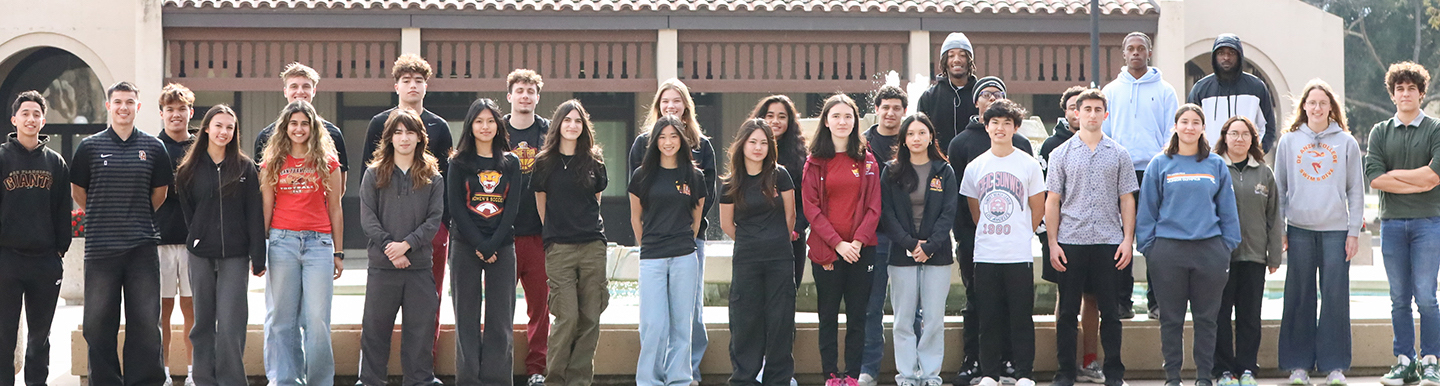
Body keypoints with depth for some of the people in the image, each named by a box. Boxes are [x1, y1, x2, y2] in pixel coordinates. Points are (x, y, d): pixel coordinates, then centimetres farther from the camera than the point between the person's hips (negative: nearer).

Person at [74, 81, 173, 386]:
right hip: (100, 247, 0)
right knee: (99, 322, 3)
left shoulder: (153, 147, 6)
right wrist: (104, 218, 13)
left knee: (145, 321, 2)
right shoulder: (90, 147, 3)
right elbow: (77, 192, 11)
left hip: (142, 246, 1)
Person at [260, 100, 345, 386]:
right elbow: (266, 208, 10)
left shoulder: (327, 162, 8)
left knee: (317, 319, -5)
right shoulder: (272, 163, 10)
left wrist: (338, 253, 7)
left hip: (318, 243, -1)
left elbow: (335, 209, 10)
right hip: (282, 241, 1)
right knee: (282, 317, 2)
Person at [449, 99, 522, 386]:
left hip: (502, 246, 1)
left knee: (500, 317, -1)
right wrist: (479, 245, -11)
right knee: (467, 316, 0)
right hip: (465, 246, -1)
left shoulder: (511, 163, 8)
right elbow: (456, 207, -2)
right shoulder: (459, 163, 5)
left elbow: (512, 208, 2)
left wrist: (493, 245, -9)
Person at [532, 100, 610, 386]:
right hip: (559, 248, -2)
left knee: (590, 318, 0)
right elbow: (541, 204, 14)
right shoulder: (545, 162, 5)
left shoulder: (594, 161, 9)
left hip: (593, 245, 2)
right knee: (568, 317, -9)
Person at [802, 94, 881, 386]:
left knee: (857, 315, 3)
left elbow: (873, 206, 3)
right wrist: (837, 243, -13)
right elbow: (811, 207, -3)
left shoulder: (867, 161, 8)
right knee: (828, 315, 2)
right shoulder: (815, 162, 4)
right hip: (825, 250, -1)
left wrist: (858, 241, -11)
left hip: (861, 249, 1)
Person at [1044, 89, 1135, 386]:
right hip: (1071, 242, 0)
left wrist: (1128, 240, -1)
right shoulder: (1062, 154, 7)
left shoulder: (1118, 154, 8)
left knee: (1110, 311, 3)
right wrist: (1052, 243, -2)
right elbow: (1052, 201, 6)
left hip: (1109, 242, 0)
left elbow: (1127, 200, 8)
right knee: (1067, 311, 2)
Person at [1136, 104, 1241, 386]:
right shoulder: (1160, 165, 4)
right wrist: (1148, 246, 0)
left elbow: (1227, 210, 11)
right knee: (1171, 318, 4)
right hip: (1169, 250, -1)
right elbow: (1147, 210, 5)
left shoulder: (1216, 166, 8)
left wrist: (1228, 246, 6)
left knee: (1206, 318, 6)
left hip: (1210, 249, 1)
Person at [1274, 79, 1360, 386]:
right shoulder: (1289, 141, 9)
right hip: (1299, 230, 1)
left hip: (1336, 229, -1)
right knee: (1299, 298, 2)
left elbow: (1356, 191, 8)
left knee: (1336, 297, -3)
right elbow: (1279, 188, 11)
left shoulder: (1346, 142, 7)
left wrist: (1354, 231, 1)